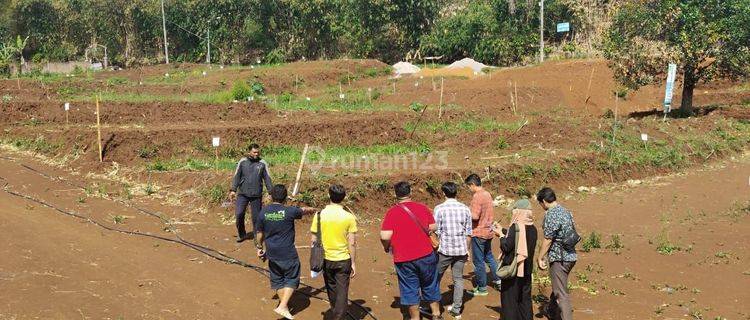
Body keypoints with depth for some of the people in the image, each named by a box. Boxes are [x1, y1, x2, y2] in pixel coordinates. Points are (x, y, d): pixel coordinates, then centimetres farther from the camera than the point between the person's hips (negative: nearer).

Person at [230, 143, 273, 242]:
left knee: (256, 217, 3)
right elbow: (237, 176, 4)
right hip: (242, 193, 0)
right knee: (239, 214, -7)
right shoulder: (242, 162, 2)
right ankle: (241, 235, 13)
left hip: (256, 195, 0)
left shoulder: (262, 163, 2)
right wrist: (233, 190, -3)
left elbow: (267, 178, 4)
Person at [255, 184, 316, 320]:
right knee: (291, 279, 9)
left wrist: (260, 247, 21)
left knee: (277, 280, 19)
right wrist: (312, 210, 29)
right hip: (288, 253, -4)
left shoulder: (263, 212, -5)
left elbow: (260, 233, 5)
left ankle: (284, 305, 29)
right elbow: (304, 210, 6)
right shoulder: (290, 212, -15)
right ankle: (283, 307, -2)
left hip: (272, 253, 4)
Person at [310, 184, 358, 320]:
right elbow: (352, 243, -10)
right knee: (342, 292, 5)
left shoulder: (319, 215, -7)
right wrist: (354, 263, -1)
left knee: (331, 290, 21)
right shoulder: (349, 217, -12)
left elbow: (314, 240, -1)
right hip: (343, 260, -3)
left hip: (326, 259, 3)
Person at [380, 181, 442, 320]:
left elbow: (385, 236, -16)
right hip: (426, 255, 3)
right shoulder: (422, 207, -2)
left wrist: (387, 247, 4)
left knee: (410, 289, 10)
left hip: (404, 259, -3)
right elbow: (433, 227, 5)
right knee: (430, 285, 20)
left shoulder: (392, 212, -11)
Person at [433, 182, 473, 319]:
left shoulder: (439, 208, -8)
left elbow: (436, 232, -7)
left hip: (445, 249, -3)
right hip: (461, 249, 3)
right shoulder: (465, 209, 2)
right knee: (458, 278, 11)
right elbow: (468, 232, 6)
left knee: (436, 278, 11)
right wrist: (467, 250, 16)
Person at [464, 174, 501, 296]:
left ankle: (482, 288, 9)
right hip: (488, 231, 9)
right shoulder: (488, 194, 8)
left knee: (478, 261, 2)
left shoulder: (477, 196, -19)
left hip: (478, 233, -9)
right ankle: (498, 280, 28)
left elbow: (474, 216, -25)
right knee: (489, 257, 23)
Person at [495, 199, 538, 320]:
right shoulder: (532, 228, 3)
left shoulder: (515, 227, -18)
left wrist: (501, 235, -2)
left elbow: (506, 247, -19)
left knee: (509, 298, 4)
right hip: (527, 269, 7)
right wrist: (505, 234, 14)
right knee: (525, 298, 15)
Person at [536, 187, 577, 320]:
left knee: (561, 293, -3)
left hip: (559, 258, -9)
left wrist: (540, 258, -10)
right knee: (557, 287, 25)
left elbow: (548, 240, -19)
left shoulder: (551, 215, -19)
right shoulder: (566, 211, 9)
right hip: (570, 256, 9)